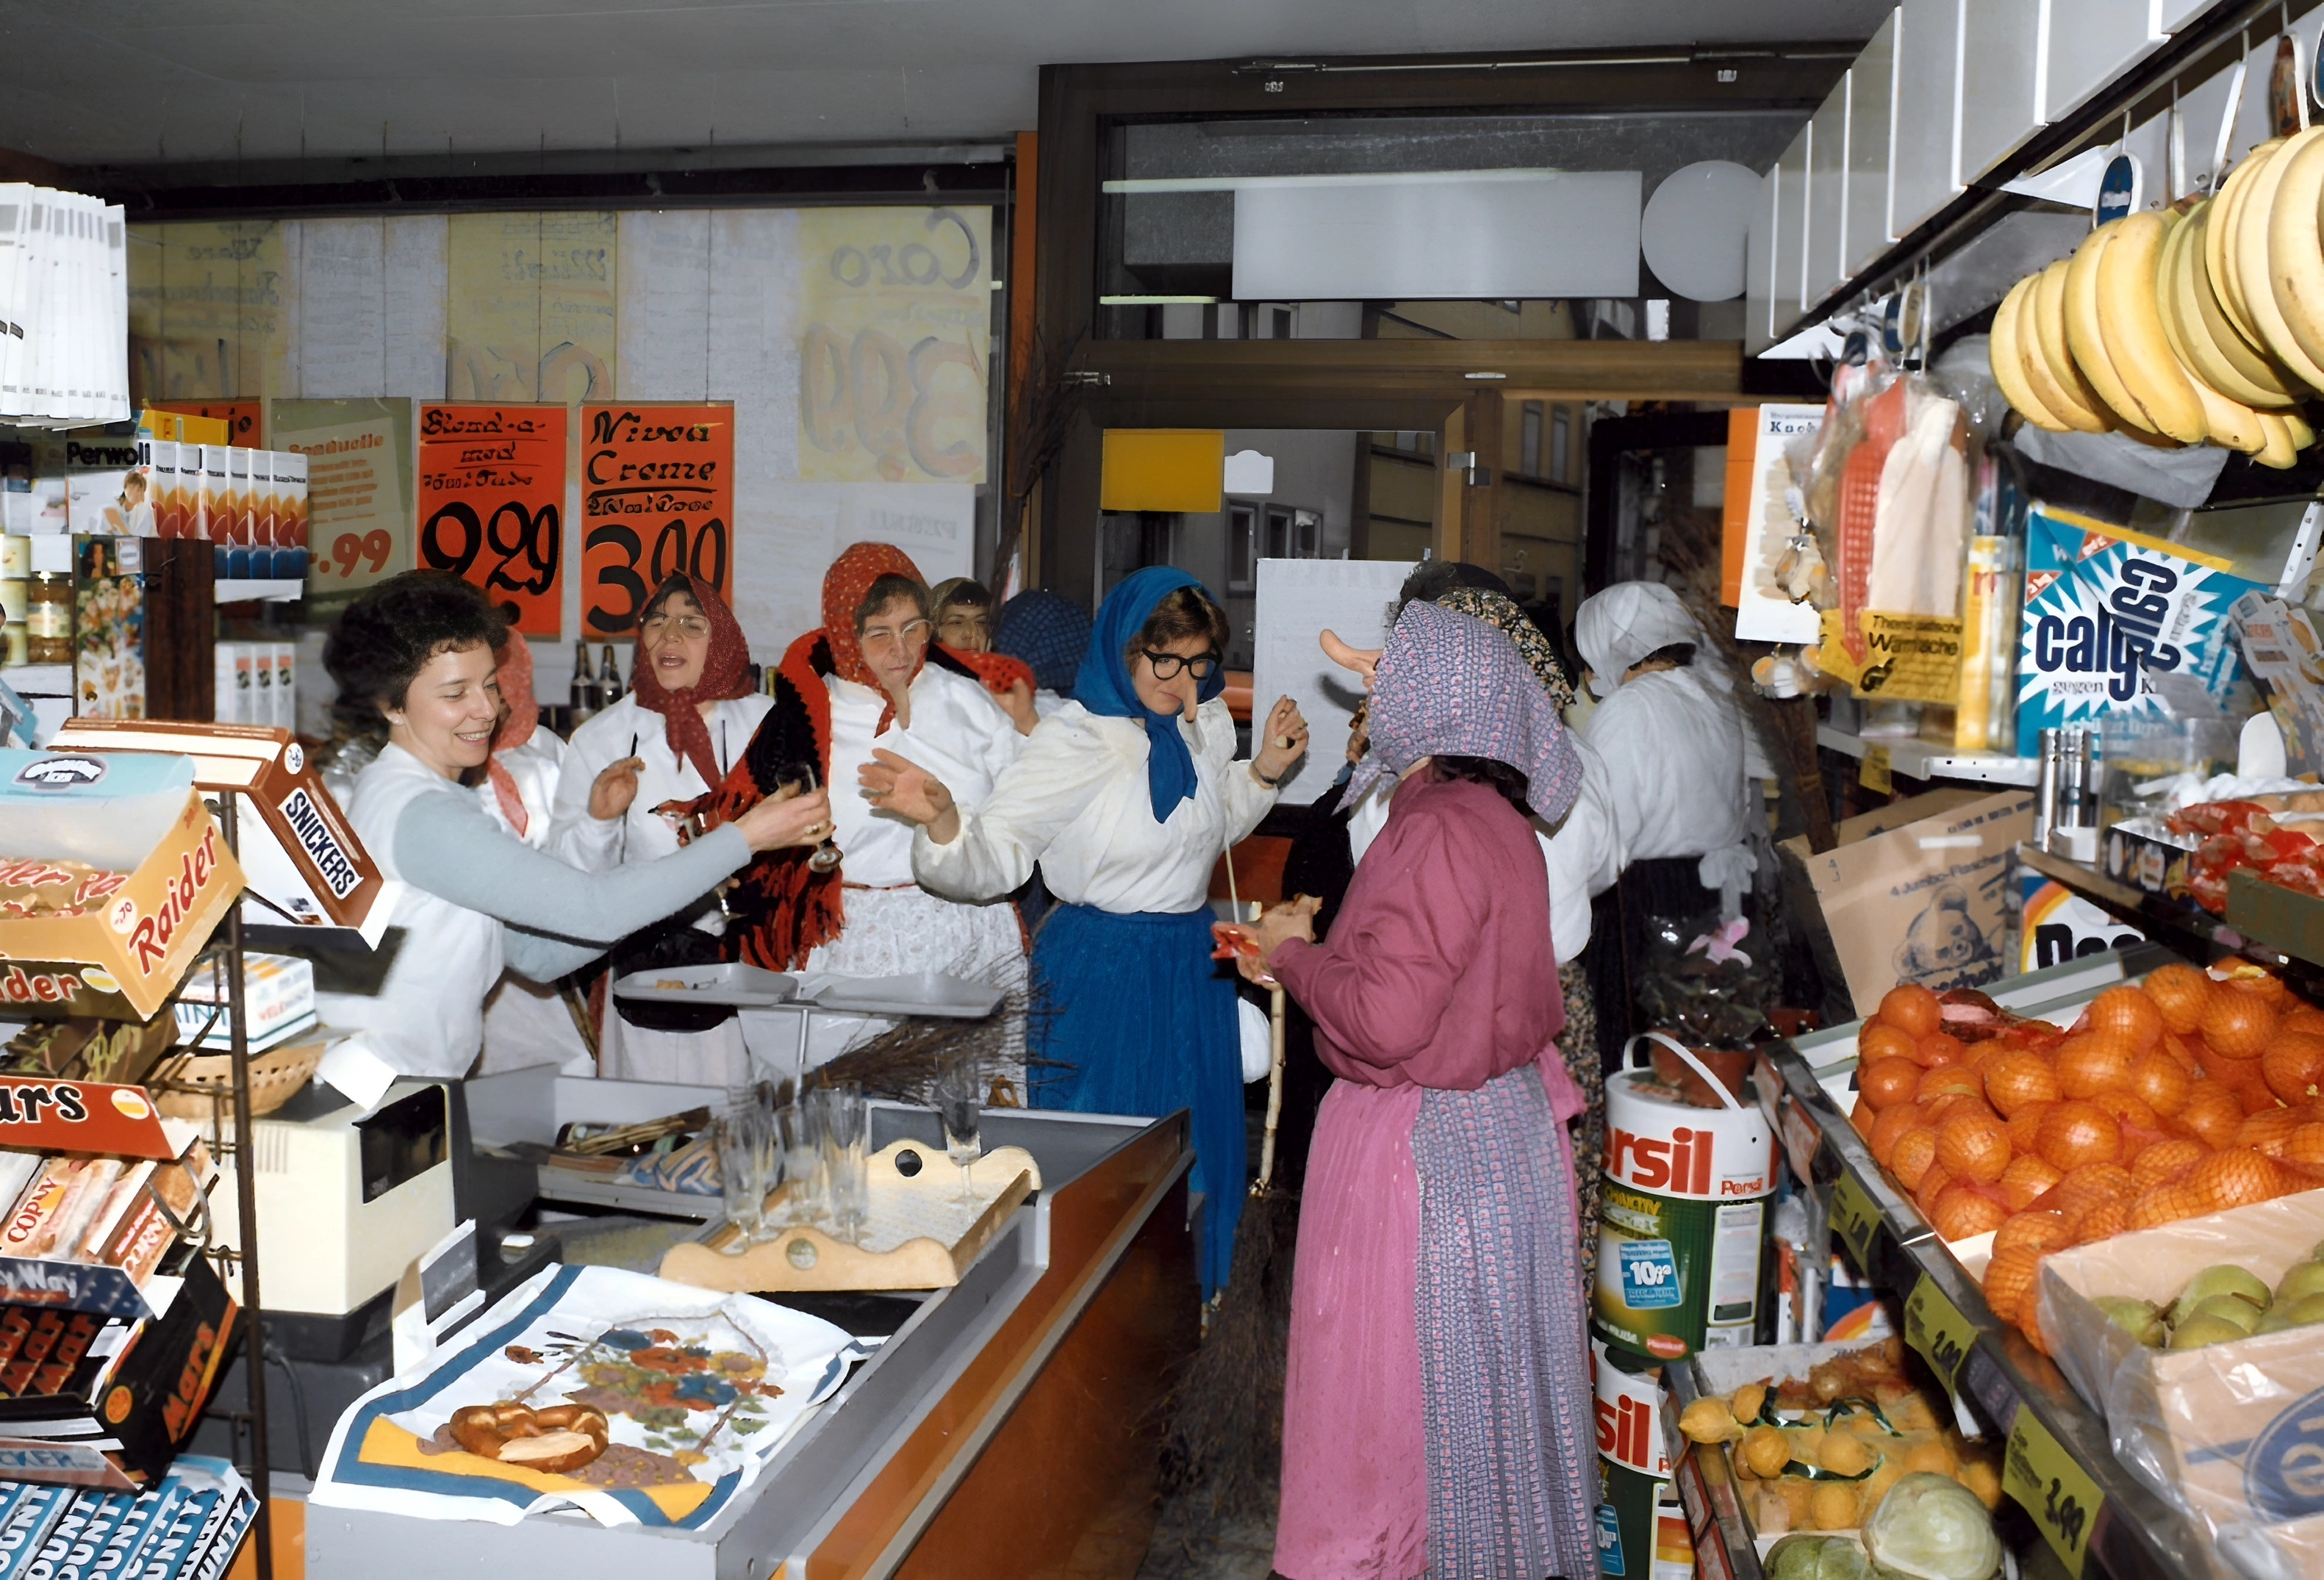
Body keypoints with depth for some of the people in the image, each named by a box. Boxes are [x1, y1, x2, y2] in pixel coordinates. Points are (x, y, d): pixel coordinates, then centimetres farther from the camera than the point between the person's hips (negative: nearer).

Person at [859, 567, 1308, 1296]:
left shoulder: (1207, 722, 1)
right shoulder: (1074, 739, -18)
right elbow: (993, 858, -23)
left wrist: (1264, 770, 4)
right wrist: (943, 820, -43)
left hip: (1191, 964, 7)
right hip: (1099, 971, -6)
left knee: (1192, 1154, 18)